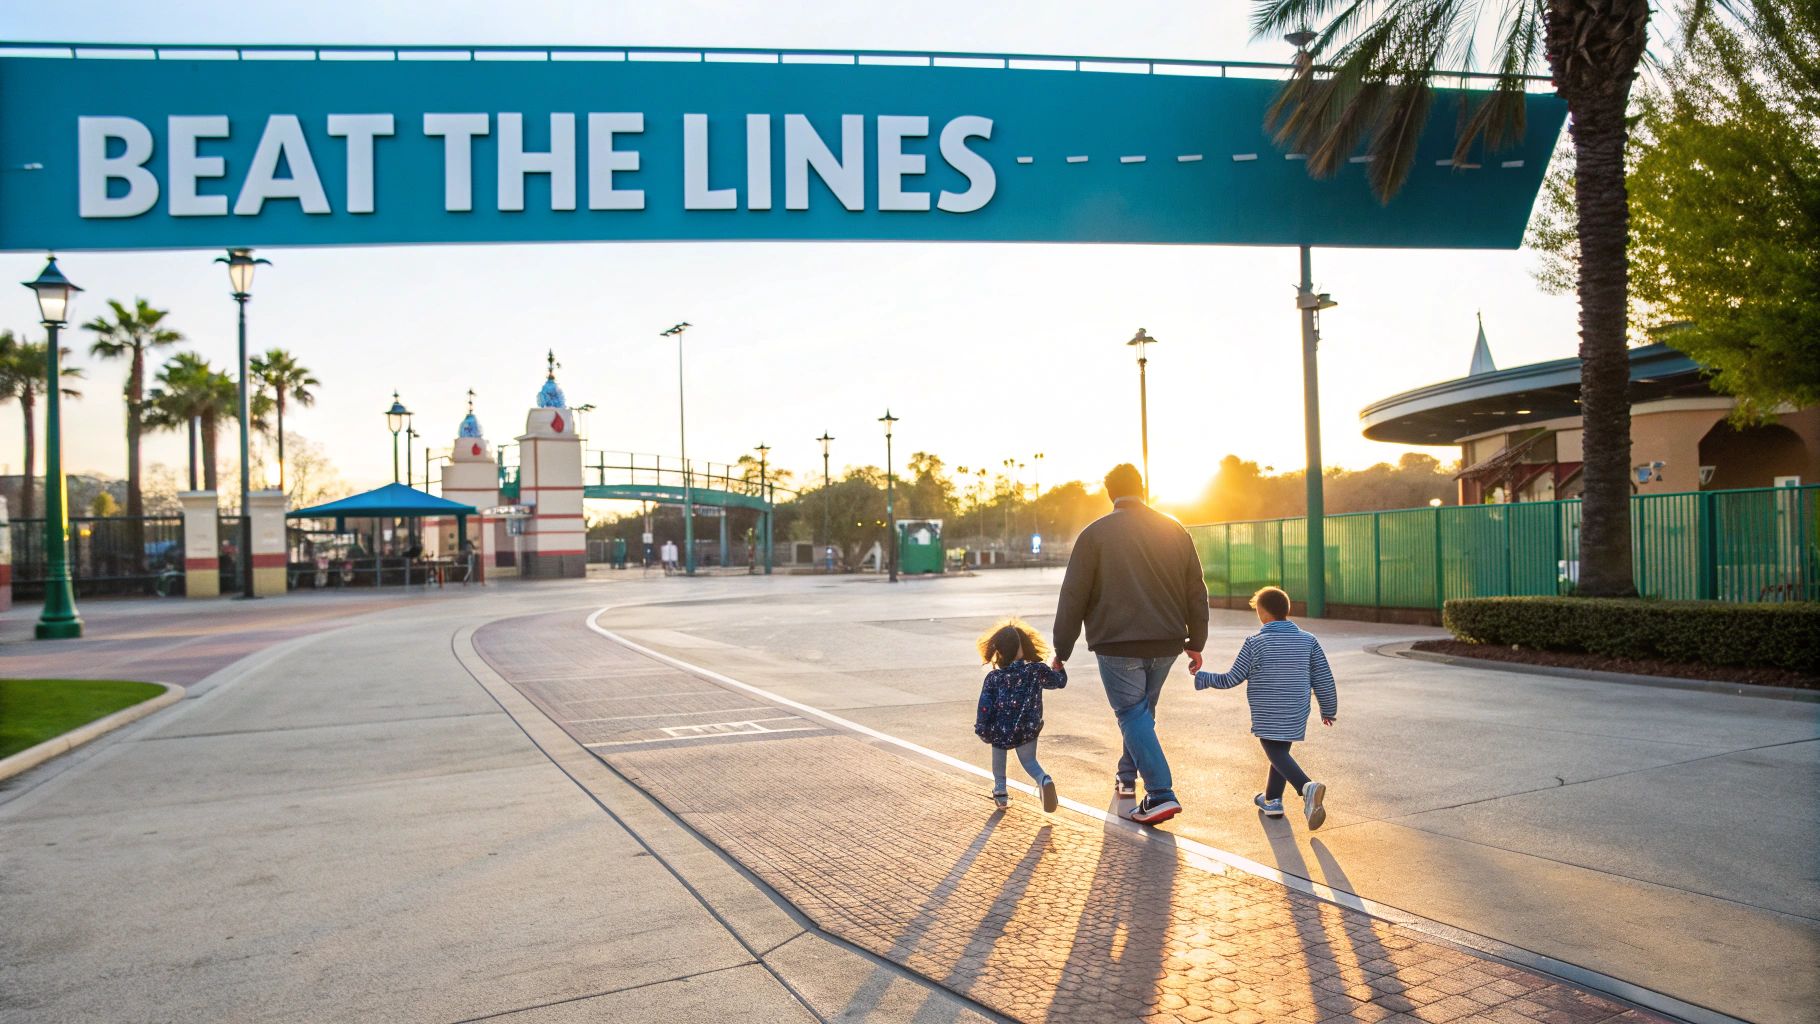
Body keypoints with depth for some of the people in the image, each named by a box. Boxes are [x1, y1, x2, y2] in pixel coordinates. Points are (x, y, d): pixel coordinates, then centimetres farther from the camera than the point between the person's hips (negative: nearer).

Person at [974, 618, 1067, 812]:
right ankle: (1044, 780, -14)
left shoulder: (994, 678, -7)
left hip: (1000, 731, -1)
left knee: (998, 751, 30)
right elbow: (1060, 681, 12)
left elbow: (985, 707, -7)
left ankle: (1000, 792, 27)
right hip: (1028, 730, 1)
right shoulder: (1036, 671, -5)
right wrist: (1058, 665, 29)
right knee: (1029, 760, 19)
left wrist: (981, 730, 2)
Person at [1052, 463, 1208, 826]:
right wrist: (1196, 642, 19)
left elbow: (1073, 597, -6)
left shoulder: (1095, 534, -6)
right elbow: (1196, 592, 11)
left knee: (1133, 714, -1)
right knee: (1142, 711, 21)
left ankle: (1160, 795, -11)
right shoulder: (1175, 530, 7)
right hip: (1165, 643, 5)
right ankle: (1127, 776, 36)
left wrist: (1062, 651, 0)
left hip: (1118, 645, -5)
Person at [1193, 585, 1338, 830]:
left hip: (1267, 716, -5)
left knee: (1277, 754, -2)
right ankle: (1271, 800, 29)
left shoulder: (1255, 642, -10)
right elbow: (1324, 680, 4)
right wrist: (1329, 709, 18)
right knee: (1281, 751, 22)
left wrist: (1202, 678, 10)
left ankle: (1308, 787, -27)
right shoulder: (1308, 640, 1)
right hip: (1296, 714, 5)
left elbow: (1232, 679, -5)